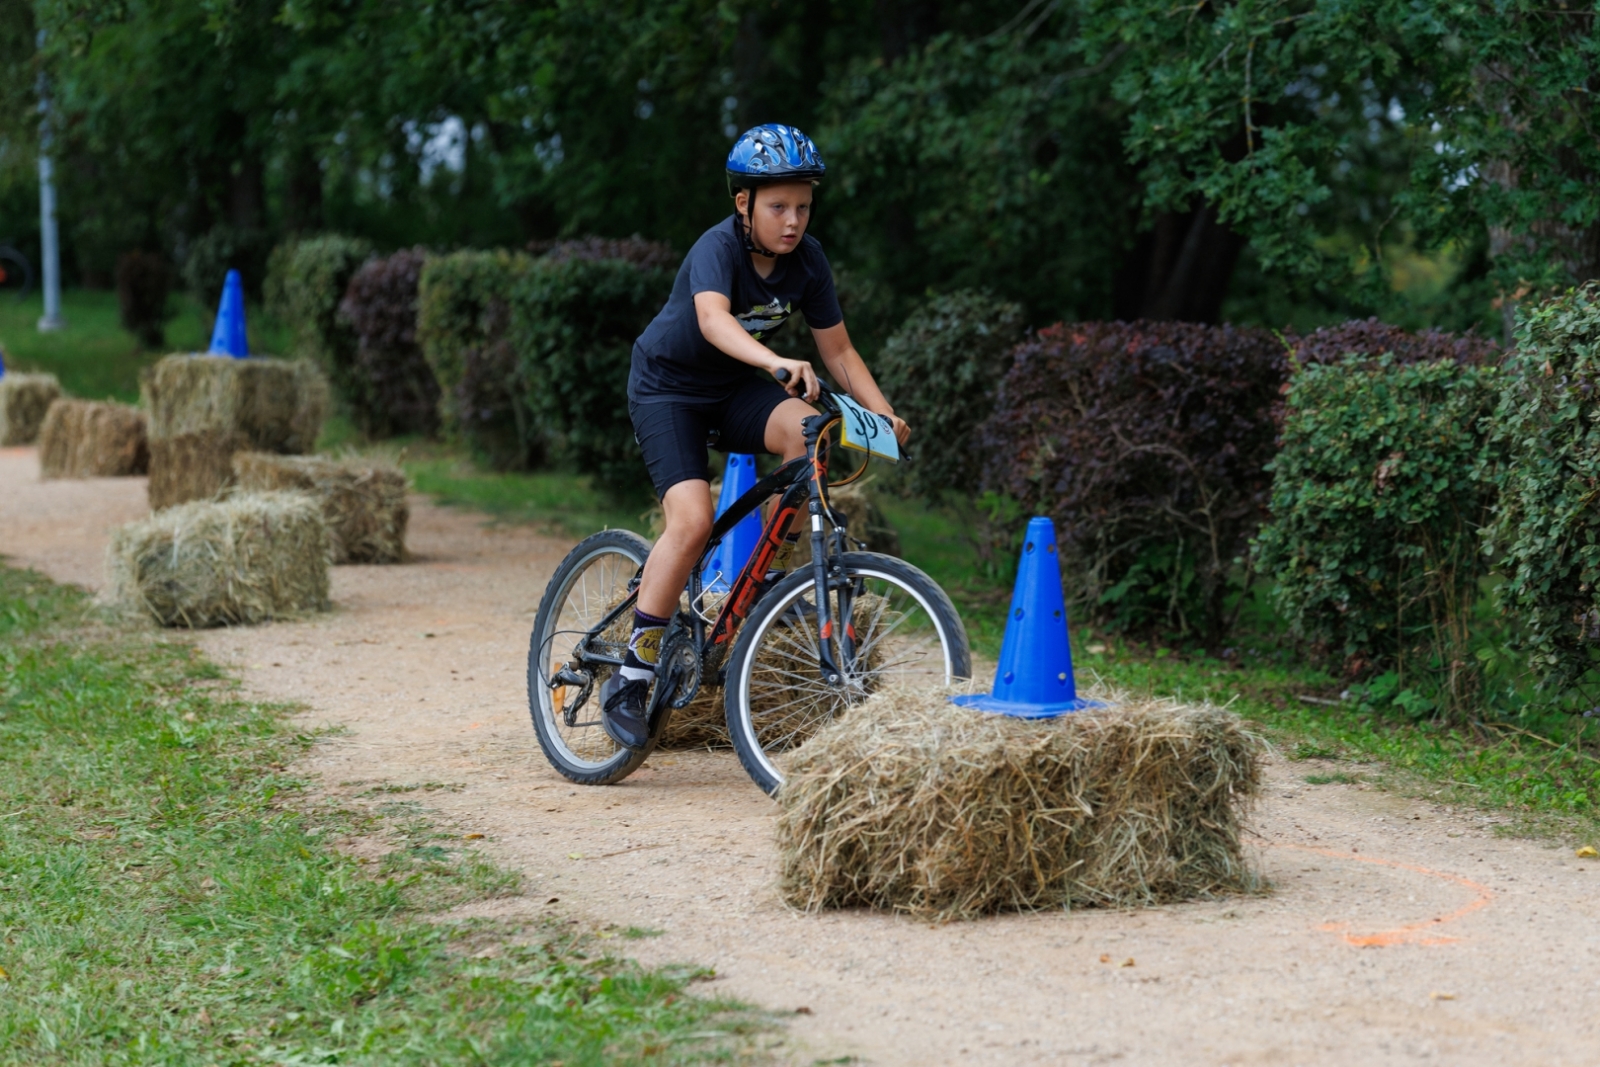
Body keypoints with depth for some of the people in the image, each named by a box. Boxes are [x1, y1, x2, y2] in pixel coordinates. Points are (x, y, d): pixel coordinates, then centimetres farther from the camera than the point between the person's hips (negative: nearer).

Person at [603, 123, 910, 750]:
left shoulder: (807, 261, -9)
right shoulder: (718, 248, -26)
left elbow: (837, 350, -3)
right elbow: (713, 318, -46)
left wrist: (884, 413, -17)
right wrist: (777, 362, -63)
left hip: (737, 389, 5)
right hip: (669, 387, -5)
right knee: (693, 520, -24)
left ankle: (772, 576, -8)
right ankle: (630, 678, -15)